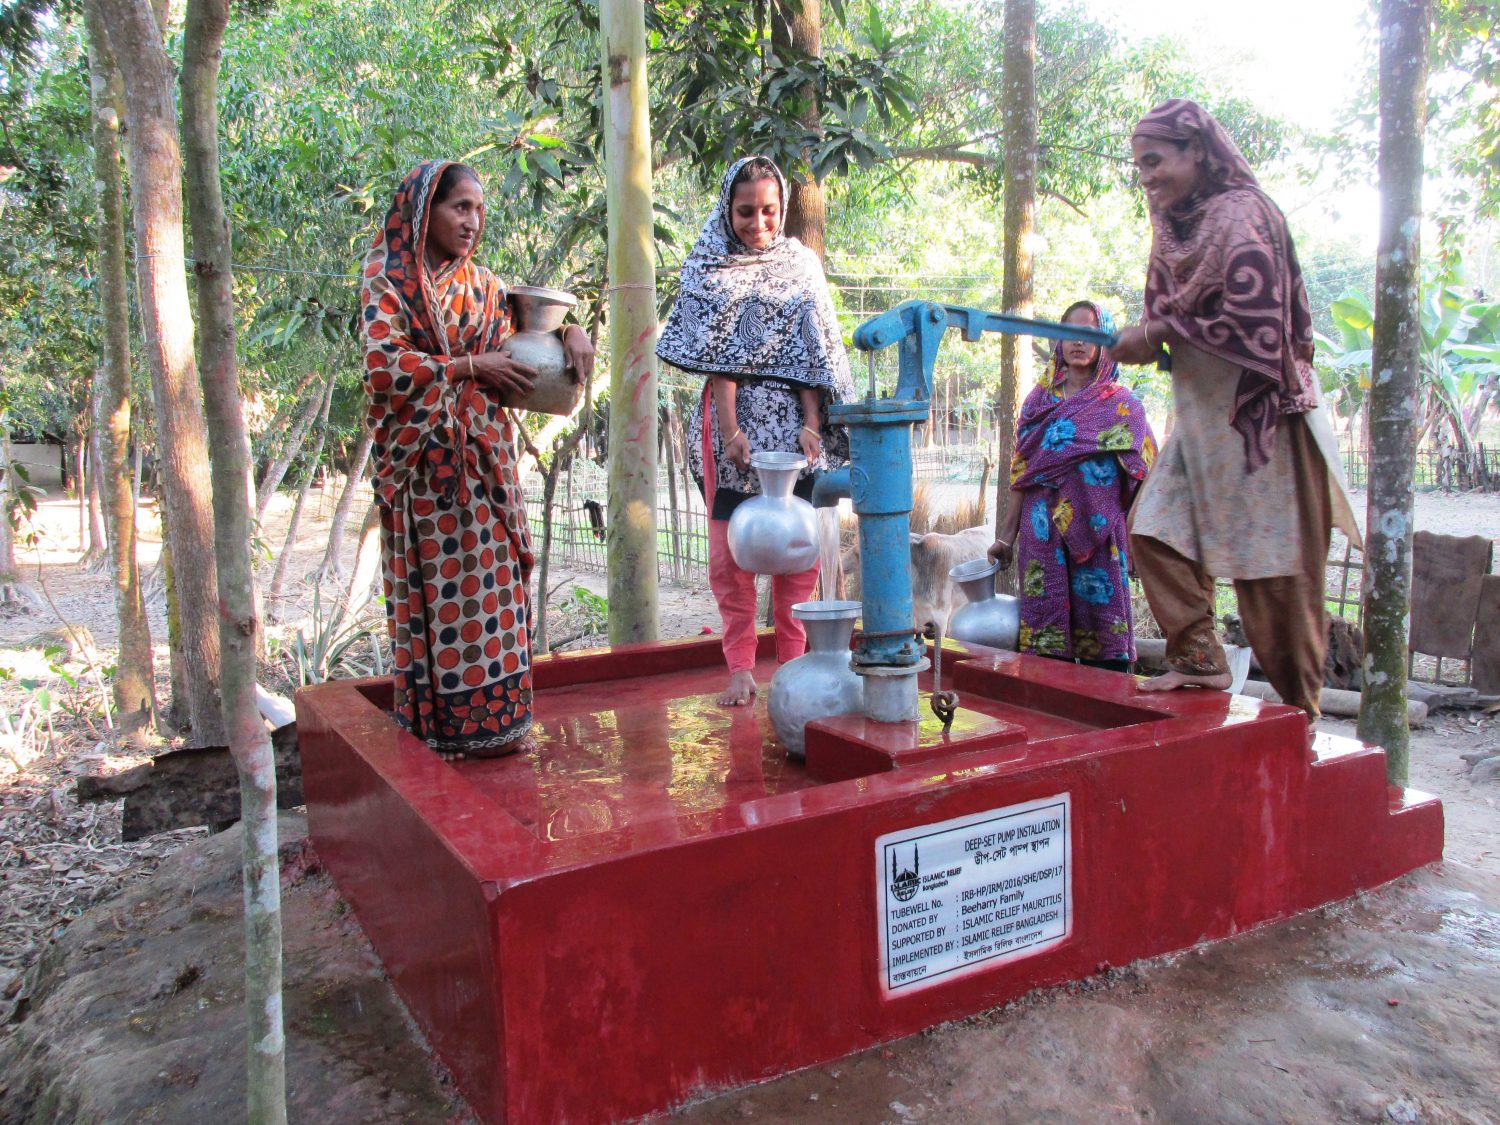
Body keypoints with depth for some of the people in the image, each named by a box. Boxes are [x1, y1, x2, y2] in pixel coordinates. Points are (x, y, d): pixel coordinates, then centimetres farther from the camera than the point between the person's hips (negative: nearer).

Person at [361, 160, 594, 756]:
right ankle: (446, 721, 9)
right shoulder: (388, 280, -1)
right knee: (440, 582, -1)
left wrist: (570, 329, -2)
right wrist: (471, 365, -13)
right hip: (426, 456, -4)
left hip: (486, 454, 5)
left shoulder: (483, 285, 13)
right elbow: (384, 367, -12)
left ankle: (495, 713, 13)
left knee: (491, 575, 5)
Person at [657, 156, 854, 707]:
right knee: (731, 547, -1)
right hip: (733, 416, -1)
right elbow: (716, 356, -5)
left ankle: (795, 660, 12)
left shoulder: (801, 264, 10)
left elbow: (811, 352, 3)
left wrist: (811, 424, -9)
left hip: (791, 419, 2)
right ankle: (741, 666, 6)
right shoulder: (707, 266, 5)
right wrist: (730, 428, -15)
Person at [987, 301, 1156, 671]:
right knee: (1046, 627, 2)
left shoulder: (1121, 404, 5)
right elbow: (1020, 472, 11)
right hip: (1042, 533, 2)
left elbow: (1139, 473, 1)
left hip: (1097, 535, -2)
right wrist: (1007, 537, 8)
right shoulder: (1039, 399, 12)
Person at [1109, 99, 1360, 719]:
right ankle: (1199, 659, 10)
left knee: (1270, 568, -3)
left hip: (1259, 415, -9)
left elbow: (1253, 322, -21)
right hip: (1201, 417, 9)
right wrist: (1144, 338, -6)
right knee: (1155, 529, 3)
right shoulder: (1174, 223, 10)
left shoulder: (1240, 216, -14)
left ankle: (1298, 712, 10)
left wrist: (1160, 331, -15)